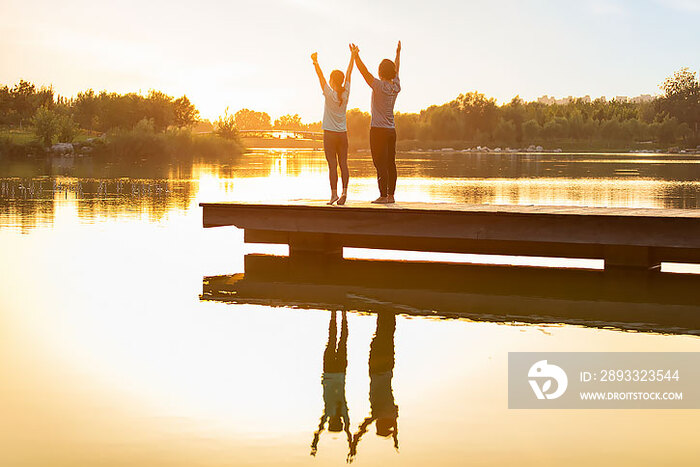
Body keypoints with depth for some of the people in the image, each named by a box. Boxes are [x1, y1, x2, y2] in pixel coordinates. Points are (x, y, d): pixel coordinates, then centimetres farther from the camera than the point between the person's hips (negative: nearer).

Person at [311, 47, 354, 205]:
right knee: (343, 164, 3)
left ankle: (334, 193, -9)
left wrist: (315, 62, -10)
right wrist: (353, 56, 17)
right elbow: (349, 73, 9)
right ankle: (344, 191, -6)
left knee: (332, 165, -6)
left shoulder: (329, 94, -10)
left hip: (330, 133, -4)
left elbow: (320, 76, -12)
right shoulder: (345, 94, 1)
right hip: (343, 134, 4)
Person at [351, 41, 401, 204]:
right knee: (390, 164, 7)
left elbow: (364, 71, -16)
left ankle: (383, 196, -9)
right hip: (391, 130, 7)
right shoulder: (396, 87, 7)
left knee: (380, 164, -7)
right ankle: (391, 195, 9)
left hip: (378, 130, -7)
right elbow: (396, 70, 24)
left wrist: (356, 56, -13)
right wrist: (398, 53, 38)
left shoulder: (379, 86, -12)